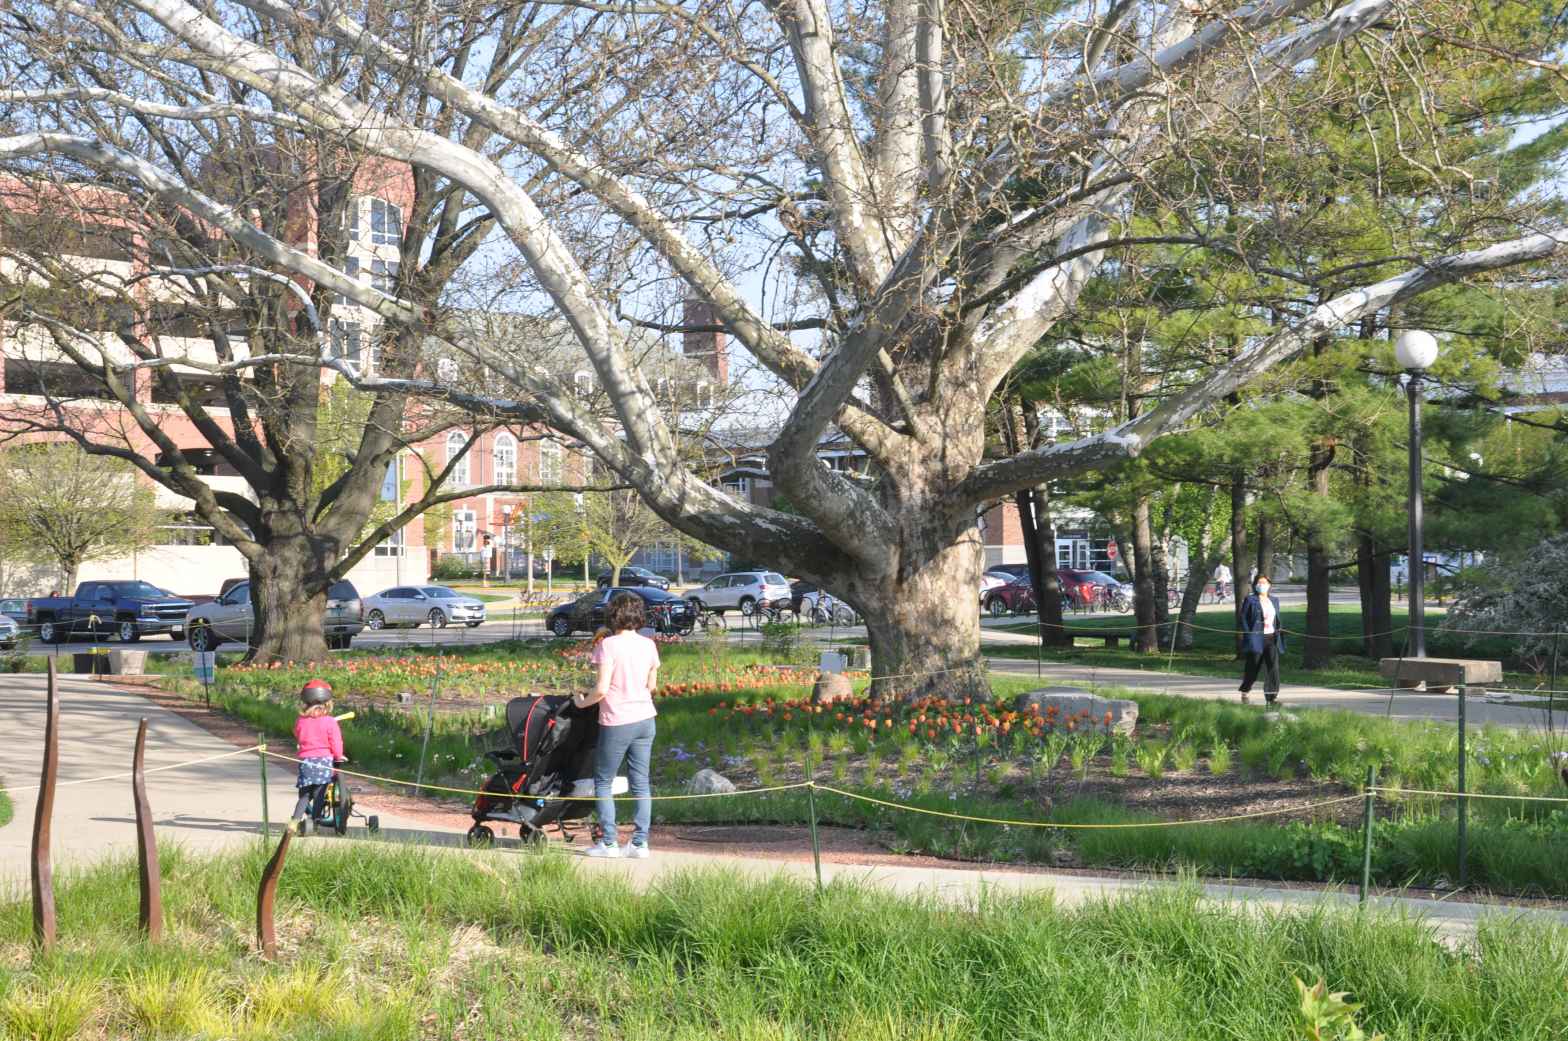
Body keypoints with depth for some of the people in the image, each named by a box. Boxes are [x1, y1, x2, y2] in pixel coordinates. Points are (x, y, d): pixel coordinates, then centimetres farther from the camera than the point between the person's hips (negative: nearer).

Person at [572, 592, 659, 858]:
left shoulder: (609, 645, -14)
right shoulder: (648, 645, 3)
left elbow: (602, 689, -18)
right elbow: (652, 686, 11)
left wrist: (583, 702, -1)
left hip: (617, 723, -5)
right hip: (645, 719, 5)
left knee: (603, 782, 8)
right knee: (640, 782, 10)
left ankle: (609, 842, 5)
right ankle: (640, 842, 10)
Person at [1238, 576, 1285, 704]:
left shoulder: (1274, 601, 14)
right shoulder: (1250, 600, -2)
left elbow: (1277, 620, 19)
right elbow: (1244, 619, -4)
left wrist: (1279, 634, 11)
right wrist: (1248, 635, -12)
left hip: (1271, 638, 4)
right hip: (1256, 639, -4)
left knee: (1273, 666, -10)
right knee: (1253, 668, 5)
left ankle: (1272, 696, -9)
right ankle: (1244, 691, 29)